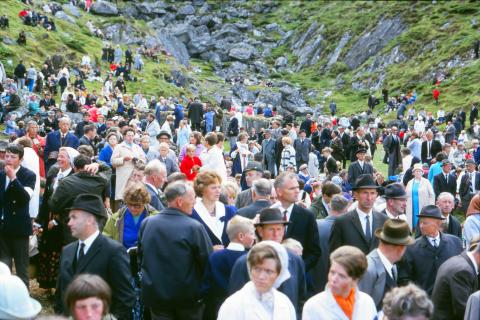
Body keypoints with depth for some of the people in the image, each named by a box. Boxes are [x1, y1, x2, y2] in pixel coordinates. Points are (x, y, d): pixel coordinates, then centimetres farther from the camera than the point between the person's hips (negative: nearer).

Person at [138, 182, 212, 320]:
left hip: (155, 294, 3)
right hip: (188, 296, -3)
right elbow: (208, 262, -13)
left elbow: (141, 258, 9)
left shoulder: (146, 223, -3)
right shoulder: (194, 227, -18)